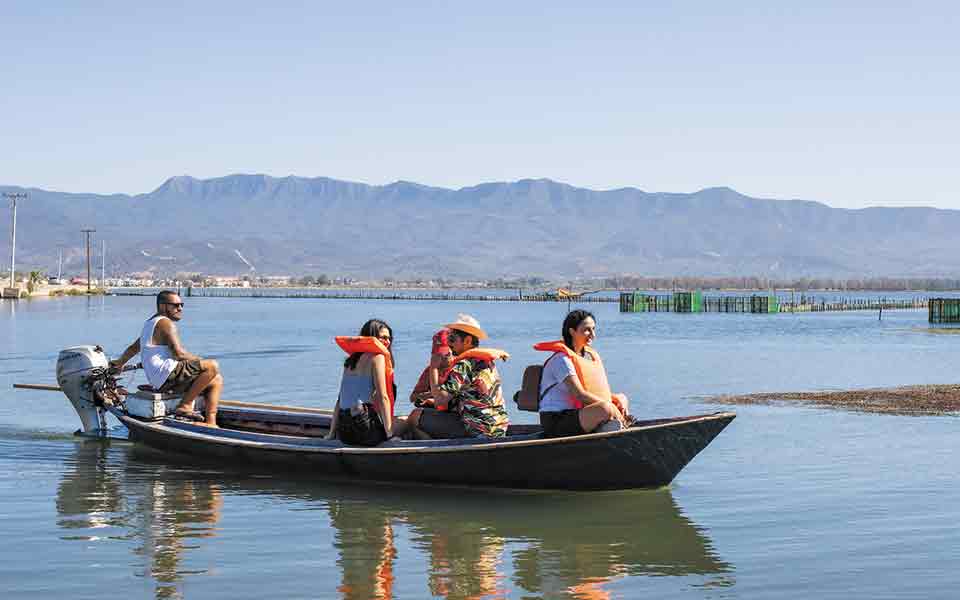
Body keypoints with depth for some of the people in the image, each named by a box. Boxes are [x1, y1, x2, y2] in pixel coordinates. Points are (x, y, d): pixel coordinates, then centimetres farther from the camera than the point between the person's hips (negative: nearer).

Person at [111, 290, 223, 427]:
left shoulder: (150, 323, 25)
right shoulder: (166, 323, -7)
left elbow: (133, 348, 38)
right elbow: (178, 353, -18)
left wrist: (119, 362, 55)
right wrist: (199, 360, -1)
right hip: (167, 375, -10)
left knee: (217, 380, 11)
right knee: (212, 366, -21)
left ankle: (211, 423, -4)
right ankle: (185, 406, -15)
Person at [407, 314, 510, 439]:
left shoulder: (463, 365, -15)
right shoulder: (488, 362, 13)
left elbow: (440, 399, -18)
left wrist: (434, 368, -8)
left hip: (476, 430, -9)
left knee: (416, 416, -6)